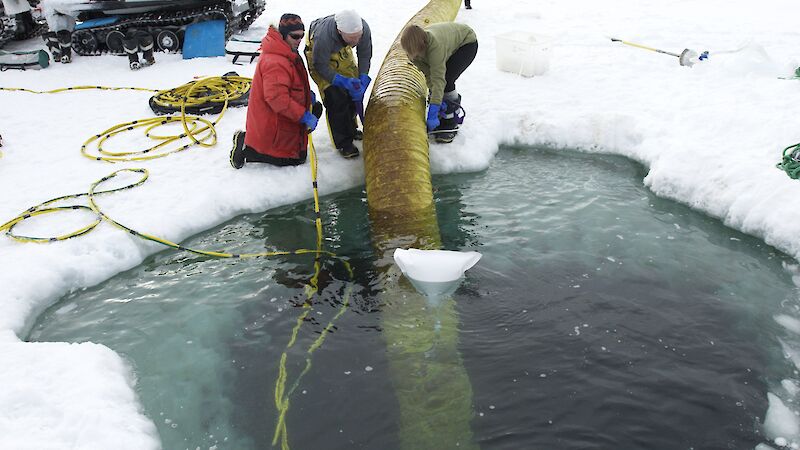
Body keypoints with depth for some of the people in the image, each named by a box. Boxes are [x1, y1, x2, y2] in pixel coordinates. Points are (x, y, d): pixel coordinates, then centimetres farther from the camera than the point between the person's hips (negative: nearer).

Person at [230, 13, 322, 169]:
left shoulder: (287, 54, 7)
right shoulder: (275, 62, -28)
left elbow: (294, 83, 22)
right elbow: (278, 98, -33)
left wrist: (309, 95, 6)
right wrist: (305, 116, -29)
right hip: (271, 125, -10)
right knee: (295, 159, -1)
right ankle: (246, 148, 2)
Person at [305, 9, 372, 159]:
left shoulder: (364, 28, -32)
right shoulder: (323, 36, -44)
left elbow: (365, 55, -13)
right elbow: (320, 66, -28)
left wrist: (363, 78, -25)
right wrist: (343, 81, -37)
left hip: (343, 53, 5)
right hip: (318, 55, -5)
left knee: (355, 90, 7)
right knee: (335, 97, -13)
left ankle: (350, 128, 32)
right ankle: (343, 142, 0)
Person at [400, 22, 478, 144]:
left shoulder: (435, 45, -45)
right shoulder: (414, 51, -23)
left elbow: (438, 78, -47)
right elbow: (428, 75, -22)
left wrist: (432, 114, -51)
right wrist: (438, 99, -36)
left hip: (467, 43, -7)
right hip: (451, 43, 7)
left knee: (446, 80, -23)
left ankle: (451, 123, -7)